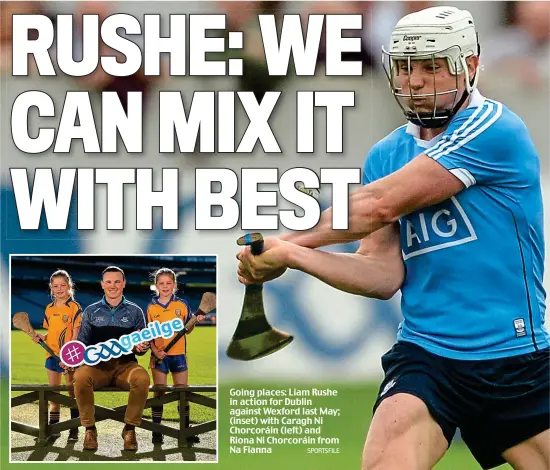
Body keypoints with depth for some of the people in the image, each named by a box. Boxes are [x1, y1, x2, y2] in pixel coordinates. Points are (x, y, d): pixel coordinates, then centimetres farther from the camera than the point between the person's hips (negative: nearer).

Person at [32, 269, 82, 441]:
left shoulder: (74, 307, -7)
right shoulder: (49, 309, 10)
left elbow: (76, 335, -11)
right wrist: (41, 338, -5)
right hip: (52, 355, 6)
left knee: (72, 393, 0)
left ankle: (74, 429, 4)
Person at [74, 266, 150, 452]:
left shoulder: (135, 311, 11)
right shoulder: (91, 311, 12)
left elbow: (142, 346, 11)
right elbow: (81, 343, 13)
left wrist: (141, 347, -14)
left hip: (125, 364, 0)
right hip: (97, 365, 0)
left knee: (142, 378, -35)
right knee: (80, 377, -35)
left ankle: (130, 428, -17)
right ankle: (90, 428, -17)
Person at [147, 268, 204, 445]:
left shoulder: (182, 304, 2)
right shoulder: (151, 307, 1)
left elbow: (187, 330, 7)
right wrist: (154, 350, -12)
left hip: (179, 355, 1)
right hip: (159, 356, -1)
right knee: (159, 394, 2)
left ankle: (186, 431, 11)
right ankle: (157, 432, 7)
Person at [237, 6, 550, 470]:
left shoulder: (492, 128, -10)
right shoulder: (386, 156, 10)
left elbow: (380, 206, -14)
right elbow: (385, 276, 2)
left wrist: (289, 240, -5)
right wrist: (290, 256, -11)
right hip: (424, 357, 3)